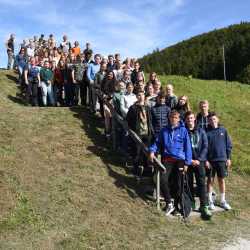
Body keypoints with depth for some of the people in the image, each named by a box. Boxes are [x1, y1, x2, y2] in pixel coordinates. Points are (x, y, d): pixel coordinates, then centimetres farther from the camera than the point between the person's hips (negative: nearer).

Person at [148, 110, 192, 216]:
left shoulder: (183, 130, 0)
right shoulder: (164, 131, 8)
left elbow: (187, 147, 0)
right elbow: (157, 142, 15)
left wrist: (187, 162, -4)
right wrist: (152, 151, -5)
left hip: (179, 160, -1)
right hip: (167, 160, 2)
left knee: (178, 184, 5)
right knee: (163, 180, -14)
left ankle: (177, 205, 22)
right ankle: (169, 203, 2)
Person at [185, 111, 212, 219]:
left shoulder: (201, 131, 6)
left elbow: (205, 146, 2)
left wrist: (199, 159, -8)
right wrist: (189, 160, -9)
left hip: (199, 161, 0)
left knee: (201, 183, -4)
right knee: (189, 183, 7)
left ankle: (204, 206, -1)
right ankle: (191, 203, 21)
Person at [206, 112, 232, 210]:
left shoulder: (223, 130, 1)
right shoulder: (207, 132, -4)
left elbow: (228, 145, 5)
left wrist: (228, 158, 2)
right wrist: (205, 160, -8)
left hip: (222, 160, 2)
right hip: (210, 160, -1)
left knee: (222, 180, 10)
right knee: (210, 180, 7)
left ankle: (223, 200, 23)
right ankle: (210, 200, 19)